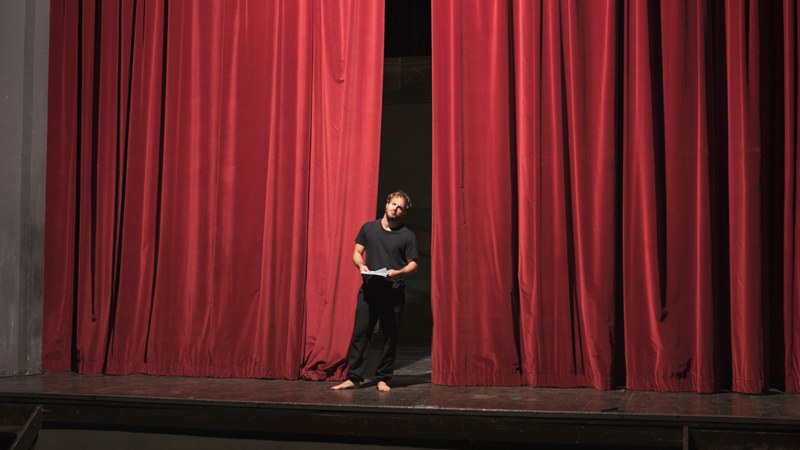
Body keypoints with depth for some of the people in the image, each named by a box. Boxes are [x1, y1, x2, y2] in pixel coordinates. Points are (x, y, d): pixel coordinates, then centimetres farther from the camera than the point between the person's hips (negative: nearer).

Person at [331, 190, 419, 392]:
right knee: (360, 333, -1)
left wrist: (398, 272, -16)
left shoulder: (407, 235, 2)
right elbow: (357, 252, 11)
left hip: (393, 292, -1)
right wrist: (361, 265, -9)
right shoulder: (368, 228, 8)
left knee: (390, 336, 4)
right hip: (369, 289, 1)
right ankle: (353, 377, 4)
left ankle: (383, 379, 15)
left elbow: (413, 264, 3)